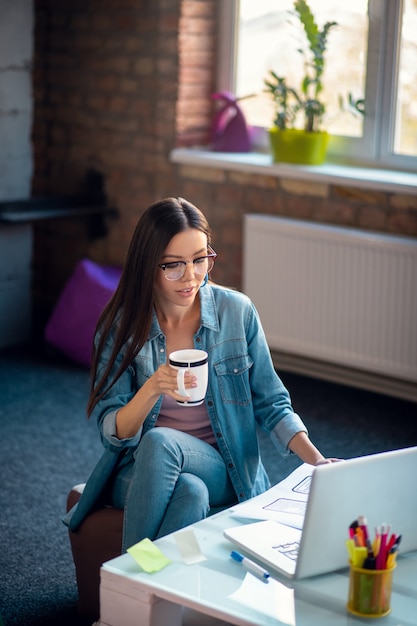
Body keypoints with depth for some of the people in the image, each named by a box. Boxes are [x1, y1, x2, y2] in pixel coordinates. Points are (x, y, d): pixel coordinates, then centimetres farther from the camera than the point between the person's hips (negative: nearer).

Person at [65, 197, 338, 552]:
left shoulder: (237, 312, -4)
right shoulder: (121, 324, -6)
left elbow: (270, 403, 3)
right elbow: (113, 433, -9)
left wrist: (318, 461, -12)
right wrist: (152, 390, -29)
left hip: (221, 471, 0)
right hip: (137, 473, 0)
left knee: (159, 443, -33)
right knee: (189, 491, -36)